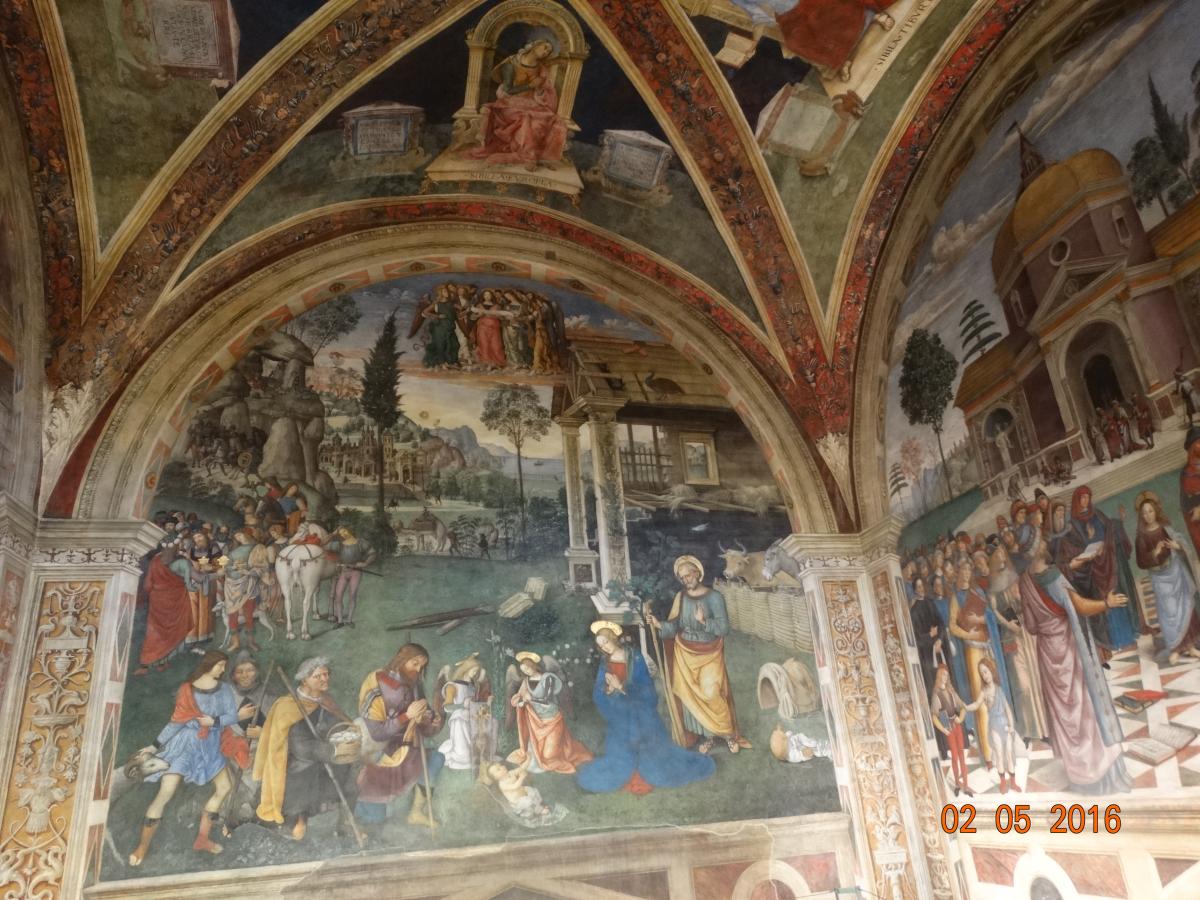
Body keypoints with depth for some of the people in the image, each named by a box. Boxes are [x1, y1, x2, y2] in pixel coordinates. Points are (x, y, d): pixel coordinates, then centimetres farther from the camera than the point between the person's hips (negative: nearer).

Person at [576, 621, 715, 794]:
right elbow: (598, 696, -2)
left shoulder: (634, 657, -11)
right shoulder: (605, 663, 0)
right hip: (619, 715, 3)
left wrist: (621, 686, -22)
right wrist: (608, 689, -23)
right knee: (620, 751, 3)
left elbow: (646, 687, -13)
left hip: (641, 712, -3)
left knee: (651, 746, 2)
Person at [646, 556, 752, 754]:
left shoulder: (714, 597, -13)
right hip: (685, 654, 4)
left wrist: (704, 621, -30)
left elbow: (724, 628, -15)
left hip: (709, 655, -4)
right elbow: (675, 626, -3)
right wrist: (658, 624, -20)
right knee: (691, 695, 6)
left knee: (711, 693, -10)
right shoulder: (680, 597, -1)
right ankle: (706, 735, 23)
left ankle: (727, 732, 12)